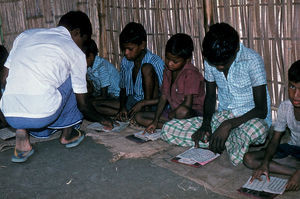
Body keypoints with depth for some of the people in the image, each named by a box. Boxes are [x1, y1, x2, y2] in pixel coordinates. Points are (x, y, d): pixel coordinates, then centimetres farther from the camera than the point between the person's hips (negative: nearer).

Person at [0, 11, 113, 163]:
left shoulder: (26, 35, 20)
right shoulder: (75, 52, 9)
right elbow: (82, 104, 13)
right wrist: (103, 120, 32)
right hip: (43, 115, -4)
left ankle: (21, 132, 12)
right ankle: (68, 133, 23)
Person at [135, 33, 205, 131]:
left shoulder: (191, 74, -19)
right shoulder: (167, 71, 6)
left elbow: (187, 104, -26)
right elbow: (163, 97, 3)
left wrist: (172, 114, -11)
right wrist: (155, 121, -6)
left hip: (193, 113, -8)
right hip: (172, 111, 8)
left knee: (183, 112, -44)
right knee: (139, 117, -3)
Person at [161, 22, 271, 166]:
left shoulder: (252, 60, -19)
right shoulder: (210, 60, -4)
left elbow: (261, 110, -17)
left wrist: (228, 125, -29)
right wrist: (206, 124, -9)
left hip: (250, 119, -5)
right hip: (222, 117, 5)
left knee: (256, 129, -45)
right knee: (168, 129, -12)